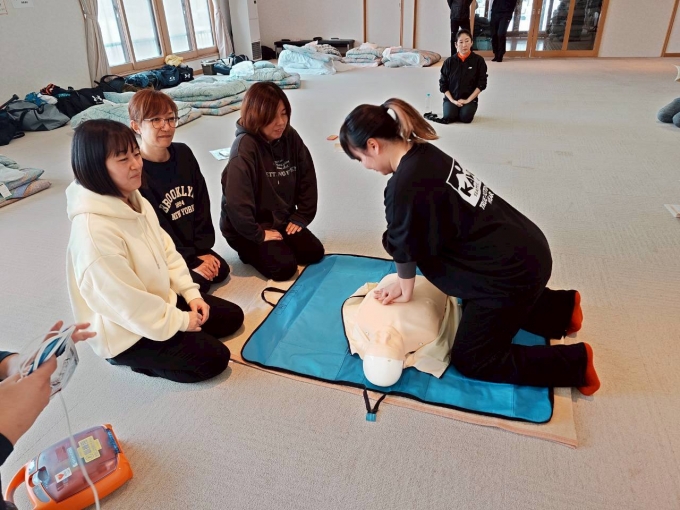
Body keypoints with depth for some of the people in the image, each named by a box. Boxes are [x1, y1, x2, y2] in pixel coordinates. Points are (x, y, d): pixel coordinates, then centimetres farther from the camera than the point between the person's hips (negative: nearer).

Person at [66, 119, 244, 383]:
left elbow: (166, 251, 6)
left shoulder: (135, 201, -4)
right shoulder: (93, 232, -33)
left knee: (233, 316, 11)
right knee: (215, 358, -10)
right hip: (126, 330, -8)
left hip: (160, 301, 9)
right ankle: (138, 358, 6)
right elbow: (126, 303, -28)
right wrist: (180, 321, -17)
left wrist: (192, 293, -2)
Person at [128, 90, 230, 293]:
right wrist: (191, 261, -18)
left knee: (221, 271, -3)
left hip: (191, 244, 7)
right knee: (199, 282, -17)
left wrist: (202, 250, -6)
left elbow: (202, 204, 0)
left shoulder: (183, 153, -2)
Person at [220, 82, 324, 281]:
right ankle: (249, 250, 10)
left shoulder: (290, 137, -6)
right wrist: (258, 234, -21)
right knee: (285, 266, -16)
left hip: (282, 219, 6)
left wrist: (301, 217, -2)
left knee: (314, 252, -2)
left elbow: (307, 178, 2)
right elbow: (236, 200, -29)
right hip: (249, 228, -6)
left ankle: (278, 245, 20)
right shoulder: (245, 147, -25)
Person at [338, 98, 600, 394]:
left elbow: (406, 247, -10)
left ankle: (575, 362, 14)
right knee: (474, 306, 34)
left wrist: (405, 290, 7)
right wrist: (404, 281, 12)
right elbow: (421, 236, 7)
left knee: (471, 360, 9)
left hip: (511, 273, -9)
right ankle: (562, 308, 36)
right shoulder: (423, 154, 1)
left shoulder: (404, 186, -27)